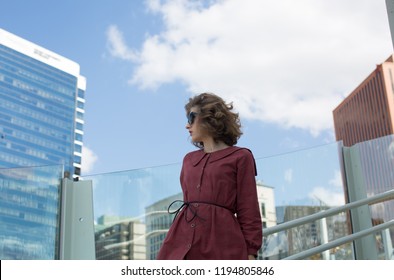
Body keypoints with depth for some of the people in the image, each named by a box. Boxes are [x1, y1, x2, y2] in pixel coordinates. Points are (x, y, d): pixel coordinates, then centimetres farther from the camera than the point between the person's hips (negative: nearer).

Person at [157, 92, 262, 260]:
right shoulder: (189, 159, 21)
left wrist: (250, 254, -5)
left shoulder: (240, 157, 5)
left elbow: (249, 211, 2)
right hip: (182, 241, 5)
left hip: (221, 245, -5)